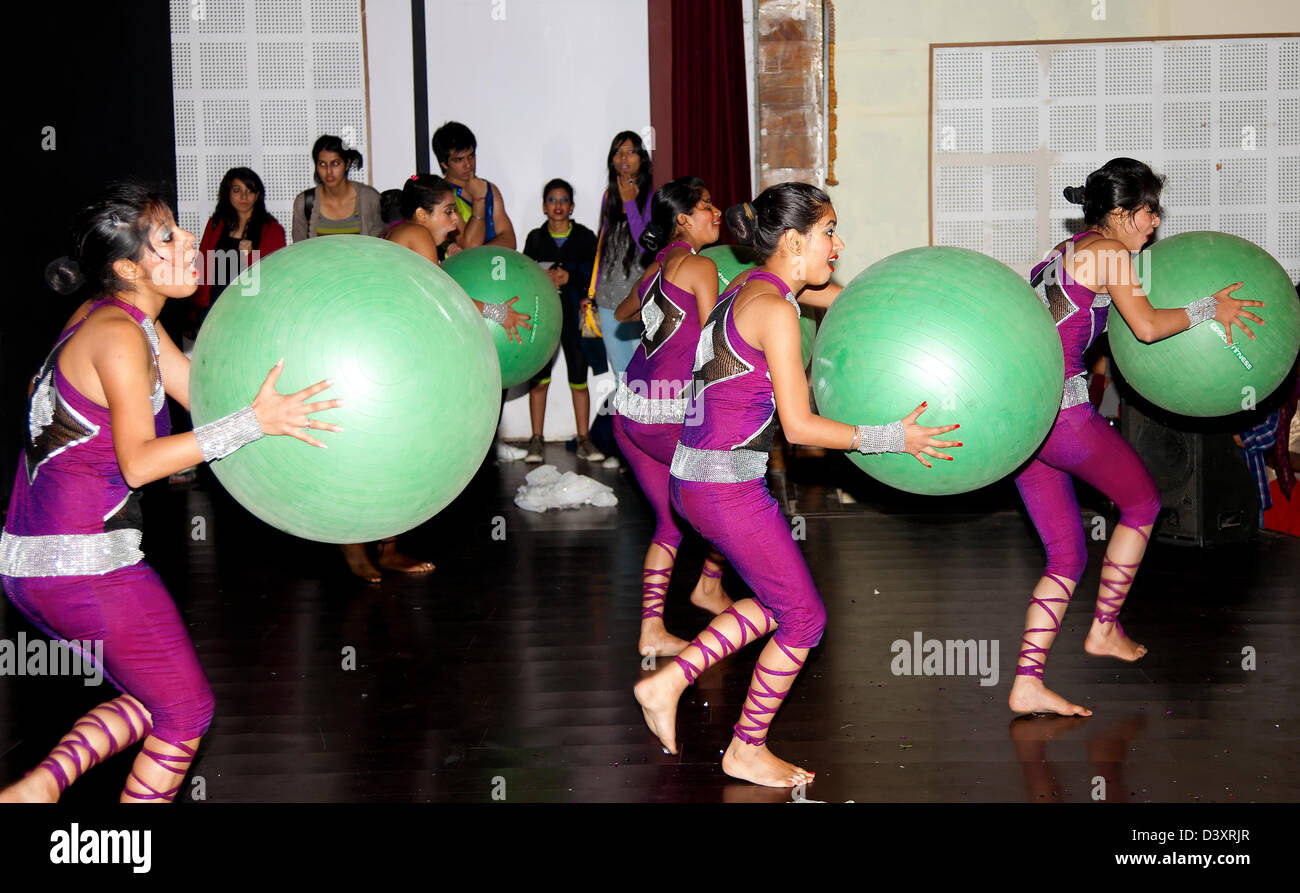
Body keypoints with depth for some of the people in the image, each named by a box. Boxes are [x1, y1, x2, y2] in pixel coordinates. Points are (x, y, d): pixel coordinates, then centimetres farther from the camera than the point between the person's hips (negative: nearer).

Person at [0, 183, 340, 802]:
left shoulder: (121, 320, 12)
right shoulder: (119, 334, -17)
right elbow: (138, 462, -23)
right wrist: (255, 422, -25)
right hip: (84, 564, -9)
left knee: (154, 699, 21)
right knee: (186, 711, 7)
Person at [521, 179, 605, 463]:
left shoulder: (585, 237, 7)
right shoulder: (535, 239, 10)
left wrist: (569, 277, -14)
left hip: (575, 314, -1)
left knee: (579, 378, -1)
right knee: (539, 376, -2)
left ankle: (584, 440, 5)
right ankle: (536, 440, 4)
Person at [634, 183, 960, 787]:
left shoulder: (750, 289, 10)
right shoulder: (775, 309, -17)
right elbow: (800, 426, -17)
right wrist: (890, 438, -12)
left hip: (696, 479, 9)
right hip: (726, 488, -9)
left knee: (777, 602, 22)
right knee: (804, 616, 6)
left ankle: (668, 682, 23)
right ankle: (747, 751, 20)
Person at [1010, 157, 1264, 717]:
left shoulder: (1064, 253, 22)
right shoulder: (1108, 253, -5)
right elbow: (1147, 326, -16)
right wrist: (1209, 308, -1)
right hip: (1063, 410, -8)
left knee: (1066, 555, 11)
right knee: (1142, 502, 18)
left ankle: (1027, 682, 3)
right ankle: (1105, 629, 25)